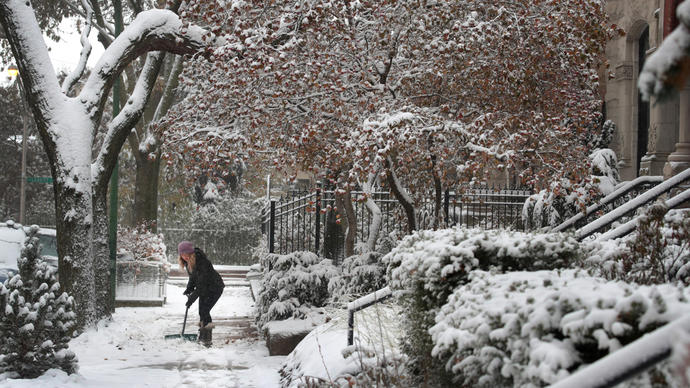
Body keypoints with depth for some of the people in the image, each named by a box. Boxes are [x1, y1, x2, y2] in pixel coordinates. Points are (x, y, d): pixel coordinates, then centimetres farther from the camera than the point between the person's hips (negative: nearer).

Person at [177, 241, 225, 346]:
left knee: (205, 310, -17)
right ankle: (202, 337, 22)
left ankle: (207, 339, -13)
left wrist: (192, 297, -28)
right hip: (204, 288, 8)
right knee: (201, 312, 9)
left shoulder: (202, 262, -32)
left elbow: (202, 283, -30)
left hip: (215, 288, -8)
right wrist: (189, 288, -2)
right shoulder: (188, 262, -6)